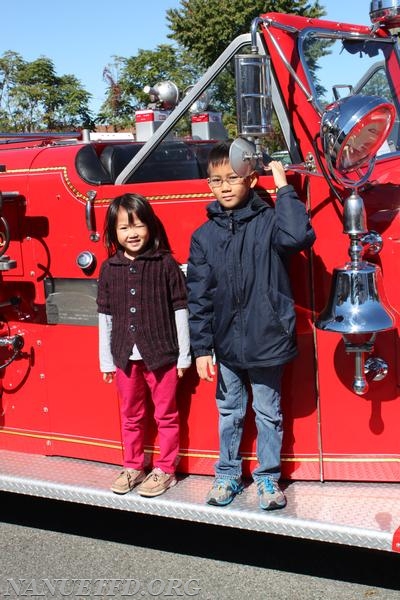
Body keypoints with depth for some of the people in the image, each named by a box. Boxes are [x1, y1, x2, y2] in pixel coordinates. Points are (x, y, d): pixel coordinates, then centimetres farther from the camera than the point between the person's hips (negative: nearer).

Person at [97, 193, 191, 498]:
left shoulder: (166, 264, -7)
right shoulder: (109, 268, 2)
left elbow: (180, 310, -5)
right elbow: (105, 316, 6)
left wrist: (184, 355, -5)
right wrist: (106, 360, 6)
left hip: (161, 354, -3)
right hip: (125, 356, 3)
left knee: (166, 414, 9)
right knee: (131, 415, 16)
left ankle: (165, 469, 22)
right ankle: (133, 467, 30)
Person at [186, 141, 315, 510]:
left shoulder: (269, 221, -6)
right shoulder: (204, 236, 1)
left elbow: (299, 237, -30)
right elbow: (199, 297, 1)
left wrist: (284, 189, -21)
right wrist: (201, 349, -2)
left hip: (266, 340, -3)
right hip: (226, 344, 3)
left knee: (268, 413, 12)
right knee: (229, 413, 17)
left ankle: (268, 477, 28)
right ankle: (228, 475, 33)